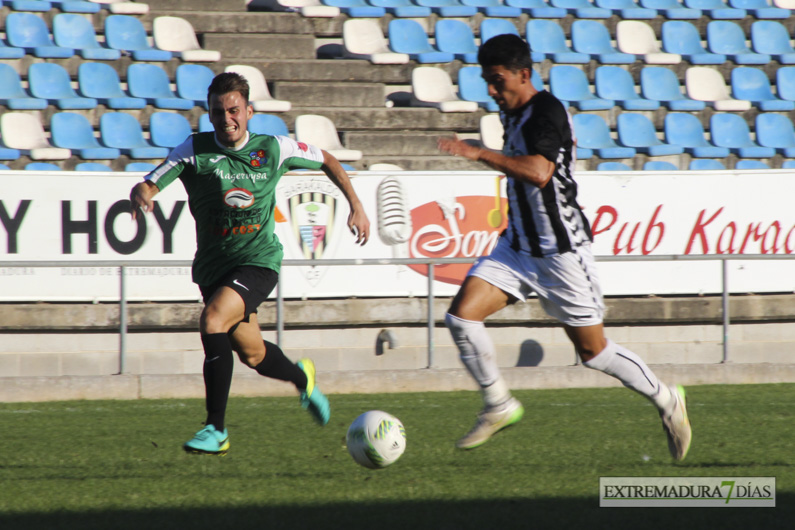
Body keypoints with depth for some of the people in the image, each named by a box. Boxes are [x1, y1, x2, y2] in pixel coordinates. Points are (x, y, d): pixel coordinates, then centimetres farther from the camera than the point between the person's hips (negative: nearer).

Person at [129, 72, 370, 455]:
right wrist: (140, 194, -40)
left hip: (258, 261, -3)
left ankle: (216, 430, -20)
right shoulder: (194, 150, -7)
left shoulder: (273, 149, -4)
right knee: (252, 354, 13)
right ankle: (302, 378, 50)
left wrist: (356, 205, 7)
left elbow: (326, 161, 13)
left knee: (213, 320, -28)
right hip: (213, 265, 3)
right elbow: (148, 185, -16)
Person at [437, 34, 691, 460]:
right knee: (461, 315, -12)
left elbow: (538, 172, -37)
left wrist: (478, 153, -40)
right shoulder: (511, 111, 7)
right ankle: (499, 405, 3)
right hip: (517, 246, 8)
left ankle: (666, 400, 25)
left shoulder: (547, 111, -20)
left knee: (593, 351, 3)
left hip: (561, 251, -8)